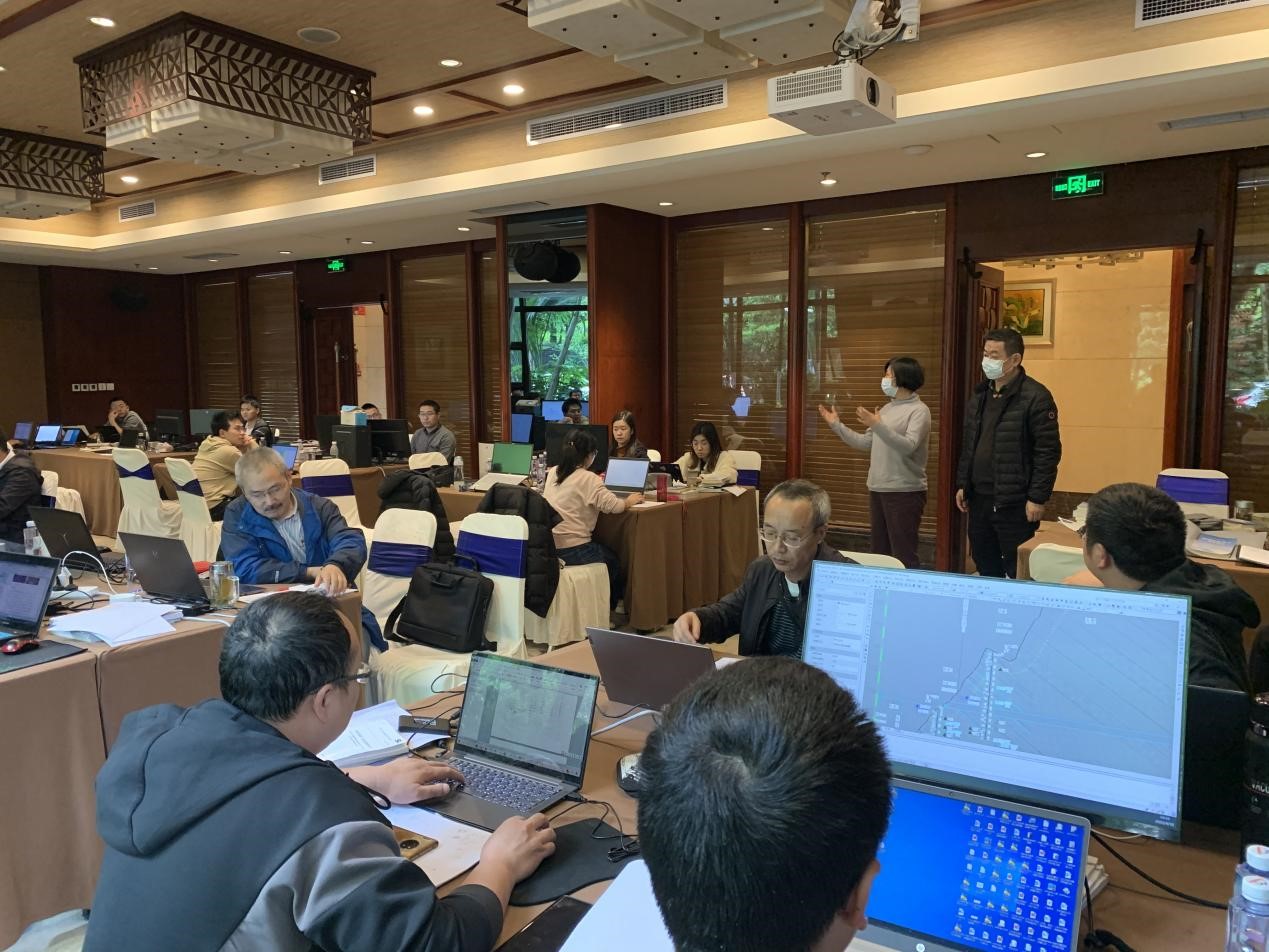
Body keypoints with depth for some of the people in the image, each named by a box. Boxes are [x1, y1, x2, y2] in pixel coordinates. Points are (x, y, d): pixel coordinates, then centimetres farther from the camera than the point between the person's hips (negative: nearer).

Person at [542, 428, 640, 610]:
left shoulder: (552, 473, 7)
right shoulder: (588, 479, -14)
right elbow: (613, 505, -19)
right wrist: (629, 501, 0)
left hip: (548, 546, 7)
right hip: (573, 550, -7)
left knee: (608, 553, 30)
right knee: (615, 561, 23)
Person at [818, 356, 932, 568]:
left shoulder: (919, 410, -9)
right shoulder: (887, 409, 15)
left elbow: (908, 446, -24)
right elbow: (865, 442, 15)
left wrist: (878, 426, -31)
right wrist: (836, 425, 11)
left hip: (904, 492, -8)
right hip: (877, 489, 8)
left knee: (904, 554, -6)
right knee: (880, 551, 16)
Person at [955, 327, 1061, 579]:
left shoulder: (1035, 396, -11)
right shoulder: (980, 395, 12)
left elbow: (1048, 452, -14)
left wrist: (1038, 498, -16)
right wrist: (962, 485, 14)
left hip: (1015, 503, -7)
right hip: (979, 500, 7)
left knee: (1018, 575, 1)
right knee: (986, 570, 15)